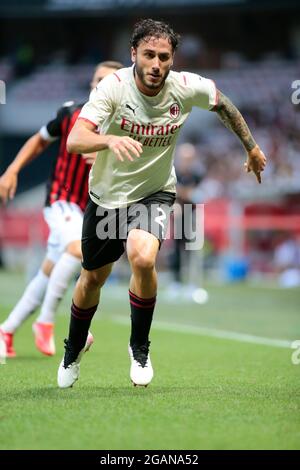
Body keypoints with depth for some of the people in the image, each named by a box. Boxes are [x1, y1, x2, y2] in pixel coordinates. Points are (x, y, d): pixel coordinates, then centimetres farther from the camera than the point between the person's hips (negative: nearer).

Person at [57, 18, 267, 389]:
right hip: (107, 195, 0)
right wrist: (110, 139, -57)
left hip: (154, 193, 0)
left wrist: (251, 147, 16)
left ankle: (139, 347, -4)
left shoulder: (187, 87, -17)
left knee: (143, 258, -29)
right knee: (93, 277, 16)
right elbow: (74, 140, -37)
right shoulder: (114, 87, -25)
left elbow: (222, 103, 7)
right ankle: (74, 348, 46)